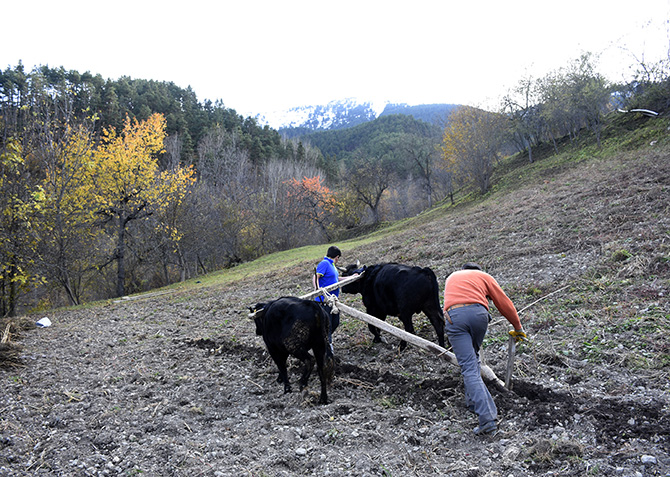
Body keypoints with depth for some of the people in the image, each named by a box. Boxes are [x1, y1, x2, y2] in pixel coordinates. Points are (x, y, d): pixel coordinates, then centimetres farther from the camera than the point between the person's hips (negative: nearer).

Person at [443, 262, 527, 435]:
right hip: (478, 312, 1)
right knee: (473, 357, 26)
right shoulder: (484, 276, 28)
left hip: (454, 315, 0)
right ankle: (473, 401, 28)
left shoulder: (452, 277, 37)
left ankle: (487, 419, -14)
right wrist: (518, 328, 33)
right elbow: (504, 303, 24)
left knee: (469, 368, -6)